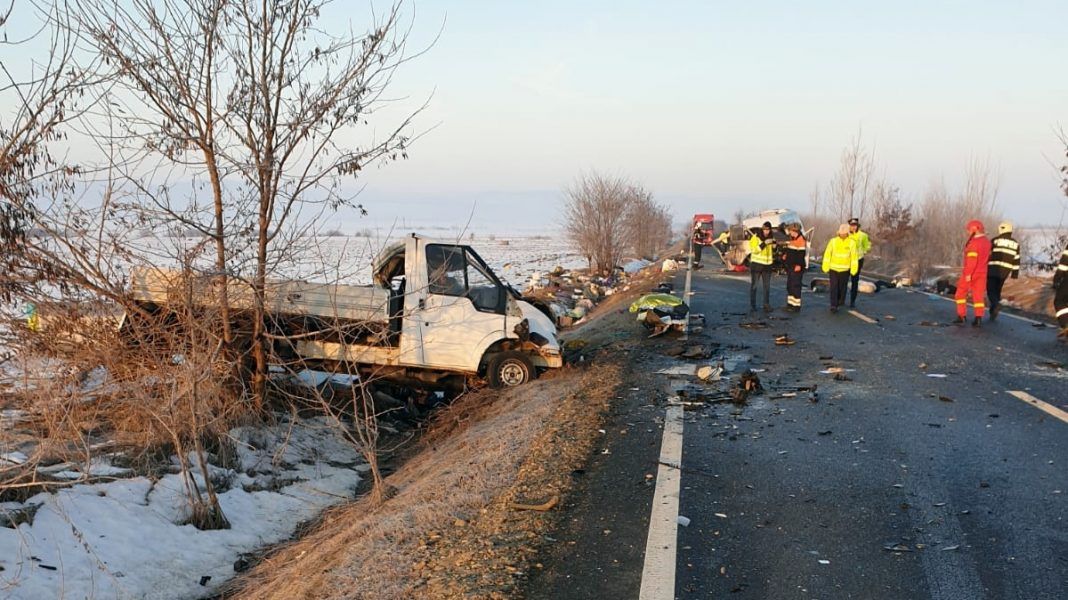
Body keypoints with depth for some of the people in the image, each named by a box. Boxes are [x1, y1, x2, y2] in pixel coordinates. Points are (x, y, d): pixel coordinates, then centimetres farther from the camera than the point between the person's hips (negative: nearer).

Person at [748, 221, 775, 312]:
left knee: (767, 286, 4)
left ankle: (767, 305, 9)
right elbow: (754, 250, -19)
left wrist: (774, 243, -3)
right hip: (756, 264, -4)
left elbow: (774, 250, 18)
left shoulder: (770, 237, 8)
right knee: (753, 285, 1)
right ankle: (752, 305, 8)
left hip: (767, 265, 4)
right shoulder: (755, 237, -8)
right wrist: (764, 243, -27)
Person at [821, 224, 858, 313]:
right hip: (833, 269, -1)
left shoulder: (851, 243, -5)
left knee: (842, 287, 13)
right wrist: (826, 267, -5)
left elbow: (854, 257, -3)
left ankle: (841, 301, 35)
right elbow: (827, 254, -3)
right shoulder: (833, 241, -6)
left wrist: (853, 270, -4)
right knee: (833, 287, -8)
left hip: (845, 270, 1)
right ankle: (833, 305, -10)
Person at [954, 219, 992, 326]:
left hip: (970, 273, -6)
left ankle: (961, 315, 9)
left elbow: (972, 259, -23)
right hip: (981, 273, 6)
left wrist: (968, 273, -22)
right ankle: (978, 317, -7)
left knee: (961, 293, 10)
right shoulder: (987, 242, 8)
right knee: (978, 295, 6)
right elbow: (988, 257, 14)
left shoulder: (974, 243, -18)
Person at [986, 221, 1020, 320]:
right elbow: (1016, 260, 9)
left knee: (991, 290, 1)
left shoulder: (995, 241, -6)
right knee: (997, 290, 15)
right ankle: (993, 312, 15)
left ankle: (996, 304, -26)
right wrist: (1015, 274, 14)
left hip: (993, 270, -4)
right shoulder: (1015, 244, 8)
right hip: (1005, 272, 4)